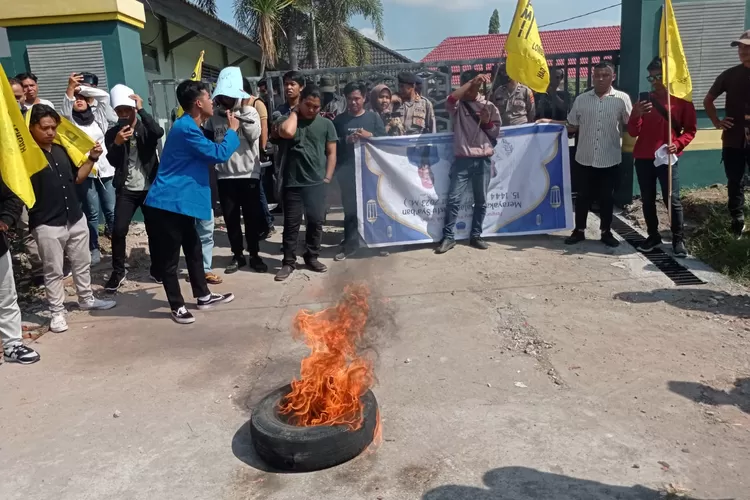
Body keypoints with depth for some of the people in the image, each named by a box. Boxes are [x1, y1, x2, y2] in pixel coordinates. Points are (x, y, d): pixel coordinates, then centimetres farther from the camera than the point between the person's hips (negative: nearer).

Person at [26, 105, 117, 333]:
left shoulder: (61, 149, 7)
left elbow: (76, 177, 17)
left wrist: (92, 159, 4)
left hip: (75, 218, 7)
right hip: (47, 224, -6)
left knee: (83, 263, 19)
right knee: (54, 271, 5)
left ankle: (87, 299, 36)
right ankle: (57, 313, 17)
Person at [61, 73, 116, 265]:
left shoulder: (97, 116, 14)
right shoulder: (70, 121, 7)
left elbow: (104, 96, 3)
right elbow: (66, 110, -14)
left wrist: (82, 88, -1)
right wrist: (70, 87, -28)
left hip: (105, 170, 2)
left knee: (111, 210, 1)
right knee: (92, 212, -2)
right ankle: (94, 249, 9)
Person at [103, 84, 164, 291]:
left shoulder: (146, 128, 1)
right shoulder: (112, 133, 5)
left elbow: (159, 132, -23)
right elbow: (113, 162, -6)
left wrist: (141, 109, -22)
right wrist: (117, 143, -23)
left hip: (150, 188, -1)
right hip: (126, 189, 1)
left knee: (154, 230, 5)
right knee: (118, 230, -7)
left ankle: (157, 269, 21)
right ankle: (118, 272, 7)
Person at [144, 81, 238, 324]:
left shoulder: (190, 126, 14)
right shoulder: (186, 128, -19)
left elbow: (208, 156, 25)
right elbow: (219, 154, -17)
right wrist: (232, 130, -2)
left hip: (181, 202, 11)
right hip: (170, 202, -11)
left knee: (194, 250, 17)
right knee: (169, 257, 2)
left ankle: (203, 296, 29)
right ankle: (177, 306, 11)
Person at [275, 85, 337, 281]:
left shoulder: (326, 124, 5)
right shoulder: (289, 120, 3)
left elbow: (331, 153, 7)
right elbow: (286, 132, -22)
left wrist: (327, 177, -1)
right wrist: (295, 112, -6)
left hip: (316, 183, 2)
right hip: (292, 182, -1)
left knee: (316, 221, 8)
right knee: (291, 223, 2)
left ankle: (312, 257, 24)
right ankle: (288, 262, 11)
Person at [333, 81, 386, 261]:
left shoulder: (374, 117, 5)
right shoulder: (339, 120, 8)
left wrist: (370, 135, -17)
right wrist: (346, 140, -9)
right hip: (348, 171, 1)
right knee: (350, 208, 4)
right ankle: (350, 243, 12)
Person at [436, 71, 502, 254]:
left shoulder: (489, 106, 10)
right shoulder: (458, 106, 5)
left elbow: (497, 132, 11)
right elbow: (450, 99, -19)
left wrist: (487, 122, -8)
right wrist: (472, 81, -21)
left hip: (483, 160, 2)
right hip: (462, 160, -2)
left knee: (481, 201, 8)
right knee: (454, 199, -4)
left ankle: (475, 236, 20)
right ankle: (448, 237, 3)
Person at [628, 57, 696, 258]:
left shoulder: (682, 100, 1)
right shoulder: (645, 101, 8)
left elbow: (690, 129, 4)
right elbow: (633, 132, 4)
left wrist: (678, 144, -14)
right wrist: (635, 115, -15)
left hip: (667, 158, -3)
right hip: (643, 158, 3)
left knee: (672, 199, -6)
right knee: (647, 200, 7)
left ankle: (678, 239, 4)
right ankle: (653, 236, 18)